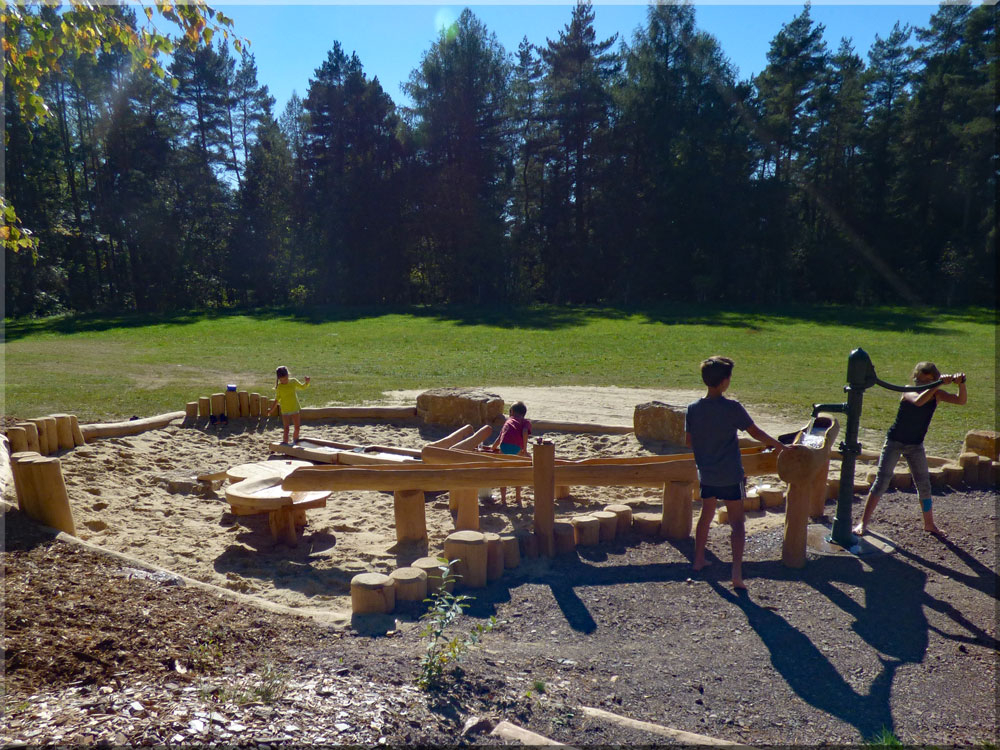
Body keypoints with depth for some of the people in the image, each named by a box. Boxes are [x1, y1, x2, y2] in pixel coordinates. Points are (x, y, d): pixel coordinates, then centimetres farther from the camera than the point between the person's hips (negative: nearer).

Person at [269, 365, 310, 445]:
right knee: (286, 429, -6)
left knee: (297, 427, 9)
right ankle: (285, 443, -3)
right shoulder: (279, 387, -10)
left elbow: (302, 387, 10)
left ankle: (295, 440, 29)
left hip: (295, 408, 3)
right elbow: (277, 399, -2)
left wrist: (307, 382, -10)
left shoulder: (293, 381, -5)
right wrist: (272, 410, -6)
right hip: (285, 410, -3)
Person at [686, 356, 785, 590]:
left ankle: (699, 559, 33)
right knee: (736, 521, 3)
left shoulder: (693, 409, -4)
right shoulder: (732, 407, -15)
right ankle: (737, 573, -3)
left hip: (706, 474, 4)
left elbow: (689, 440, 6)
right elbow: (756, 433, -7)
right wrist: (780, 446, 7)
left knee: (706, 514, 22)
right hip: (730, 475, -4)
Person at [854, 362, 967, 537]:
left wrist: (961, 383, -32)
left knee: (924, 485, 11)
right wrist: (939, 384, -41)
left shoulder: (936, 395, -2)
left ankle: (929, 524, 29)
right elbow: (919, 401, -39)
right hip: (894, 442, -5)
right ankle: (863, 522, -3)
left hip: (916, 445, 5)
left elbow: (961, 400, -15)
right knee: (881, 482, -7)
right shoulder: (909, 392, -16)